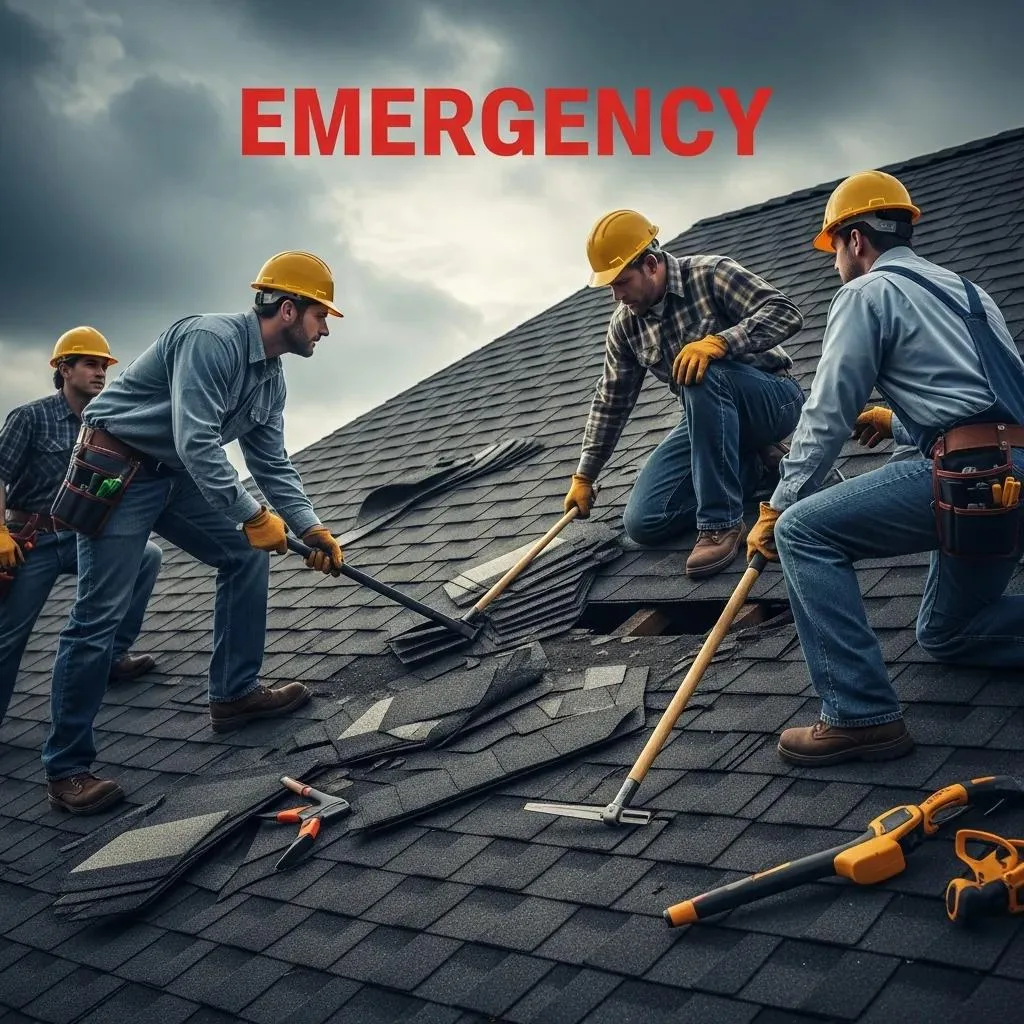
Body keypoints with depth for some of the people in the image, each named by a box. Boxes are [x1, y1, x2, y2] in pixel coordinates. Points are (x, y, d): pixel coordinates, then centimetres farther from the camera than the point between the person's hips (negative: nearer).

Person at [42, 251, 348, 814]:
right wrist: (254, 516, -26)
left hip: (175, 474, 9)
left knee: (247, 555, 4)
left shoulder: (272, 378, 6)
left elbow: (272, 464, 10)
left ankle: (234, 694, 12)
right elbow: (196, 443, -30)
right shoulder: (211, 339, -23)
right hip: (115, 470, -9)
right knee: (97, 616, -8)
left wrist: (310, 528, -1)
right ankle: (67, 768, 2)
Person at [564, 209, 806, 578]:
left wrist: (718, 342, -40)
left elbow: (786, 312, -26)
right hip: (711, 417, 6)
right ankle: (750, 464, 8)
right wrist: (584, 477, 12)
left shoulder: (710, 274, -16)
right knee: (642, 522, -9)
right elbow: (611, 400, 9)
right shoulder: (625, 323, 1)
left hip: (773, 399, -6)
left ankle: (721, 524, -29)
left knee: (704, 375, -39)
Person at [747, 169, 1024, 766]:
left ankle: (862, 715, -11)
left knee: (803, 531, -7)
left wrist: (774, 510, 5)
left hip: (973, 474, -9)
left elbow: (826, 417, -2)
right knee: (946, 633, 25)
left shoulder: (867, 293, 2)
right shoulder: (965, 290, 26)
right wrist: (897, 421, 39)